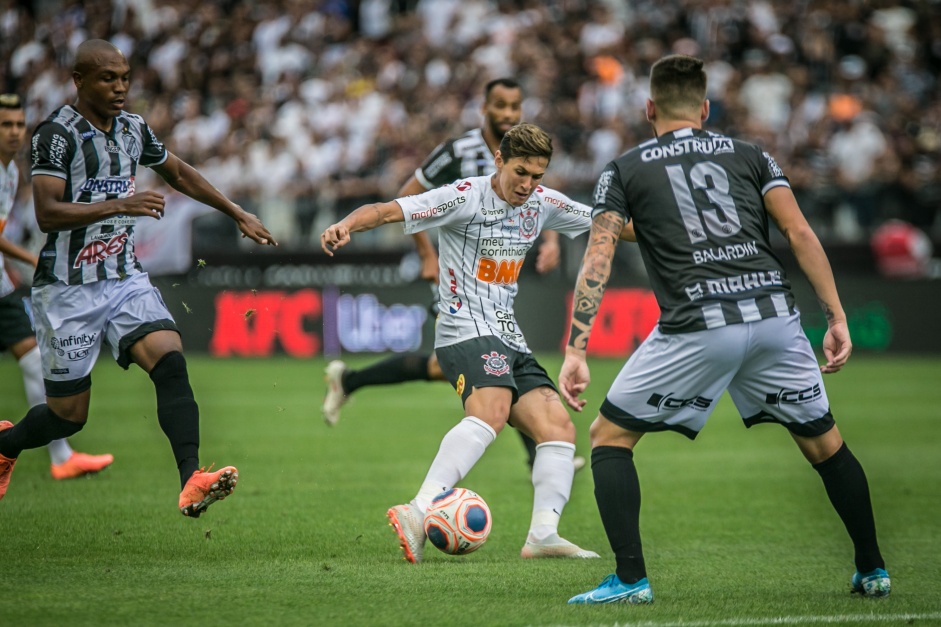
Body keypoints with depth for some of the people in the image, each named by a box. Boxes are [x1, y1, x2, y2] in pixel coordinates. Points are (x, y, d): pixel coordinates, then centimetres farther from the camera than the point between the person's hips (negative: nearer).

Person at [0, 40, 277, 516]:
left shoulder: (133, 128, 8)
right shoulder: (56, 133, -14)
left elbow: (179, 174, 25)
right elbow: (47, 214, -24)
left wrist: (238, 215, 28)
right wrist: (119, 205, -32)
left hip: (124, 277, 5)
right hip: (68, 287, -5)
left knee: (170, 360, -20)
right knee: (69, 414, 2)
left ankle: (191, 482, -30)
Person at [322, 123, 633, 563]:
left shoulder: (543, 203, 11)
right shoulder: (466, 197, -10)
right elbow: (388, 211, -19)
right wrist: (346, 225, -37)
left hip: (508, 340, 8)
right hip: (466, 330, -8)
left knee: (558, 427, -2)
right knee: (492, 410, -33)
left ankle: (542, 534, -3)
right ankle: (419, 514, -45)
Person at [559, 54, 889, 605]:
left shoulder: (624, 171, 15)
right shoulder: (751, 156, 19)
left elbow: (598, 260, 3)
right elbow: (801, 234, 7)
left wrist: (576, 352, 0)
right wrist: (838, 319, 7)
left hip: (696, 328, -3)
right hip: (775, 314, 3)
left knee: (609, 437, 12)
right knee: (825, 443, 22)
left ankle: (630, 579, 2)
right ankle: (873, 571, 26)